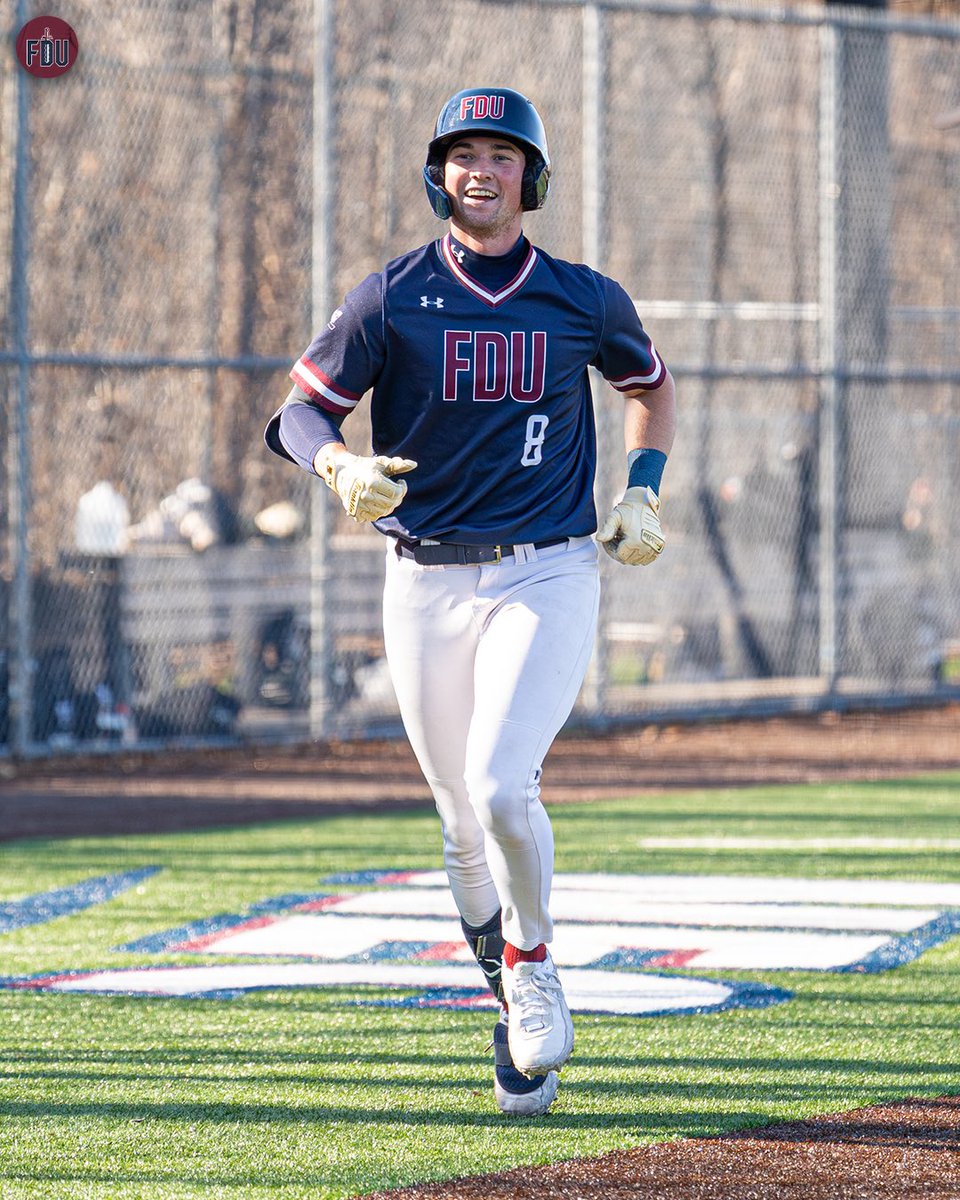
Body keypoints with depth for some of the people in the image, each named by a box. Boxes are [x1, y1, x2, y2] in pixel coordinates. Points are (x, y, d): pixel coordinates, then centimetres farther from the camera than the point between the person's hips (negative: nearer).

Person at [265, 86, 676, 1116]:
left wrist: (644, 491, 8)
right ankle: (512, 1012, 29)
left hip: (547, 576, -1)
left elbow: (649, 384, 22)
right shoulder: (391, 298, -1)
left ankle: (533, 957, 5)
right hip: (426, 585, 2)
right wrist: (342, 467, -22)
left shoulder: (584, 300, 3)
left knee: (500, 786, -22)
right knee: (466, 820, 8)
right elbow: (300, 410, -1)